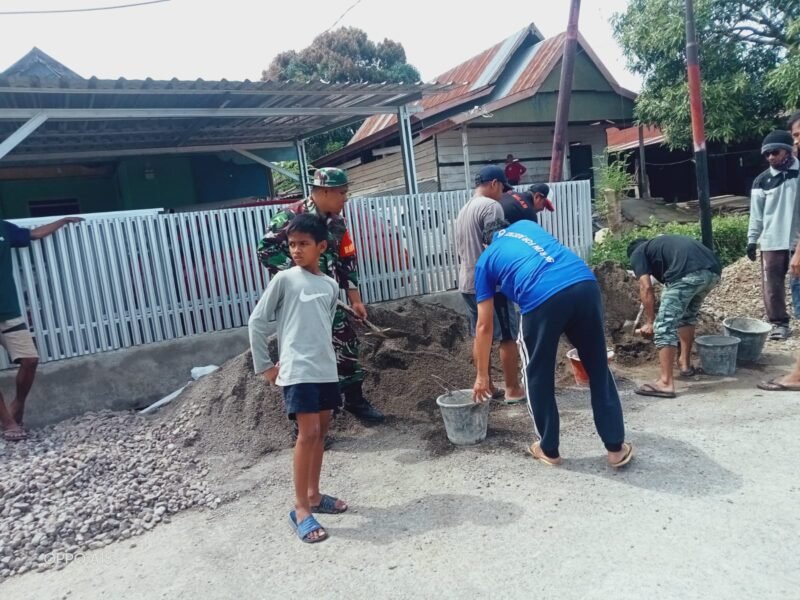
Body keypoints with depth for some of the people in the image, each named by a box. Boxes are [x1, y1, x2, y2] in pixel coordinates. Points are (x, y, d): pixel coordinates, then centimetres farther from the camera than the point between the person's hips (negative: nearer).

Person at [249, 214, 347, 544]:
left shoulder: (330, 286, 9)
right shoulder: (284, 279, -5)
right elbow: (257, 321, -2)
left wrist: (323, 356, 15)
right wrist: (264, 365, -2)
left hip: (326, 370, 6)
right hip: (297, 371, -6)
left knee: (321, 432, 13)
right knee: (307, 434, -9)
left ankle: (313, 494, 29)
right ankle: (300, 508, 2)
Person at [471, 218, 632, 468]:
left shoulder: (485, 260, 25)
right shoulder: (526, 225, 34)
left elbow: (484, 326, 25)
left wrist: (481, 376, 32)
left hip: (542, 298, -3)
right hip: (585, 284, 4)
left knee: (538, 376, 19)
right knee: (598, 369, 18)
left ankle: (549, 449, 31)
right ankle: (616, 447, 28)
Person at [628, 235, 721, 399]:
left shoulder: (637, 253, 21)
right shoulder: (662, 243, 41)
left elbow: (646, 288, 7)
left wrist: (649, 322, 14)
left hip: (688, 274, -8)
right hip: (713, 271, 8)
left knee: (665, 326, -2)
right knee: (688, 316, 30)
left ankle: (666, 383, -5)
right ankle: (685, 364, 35)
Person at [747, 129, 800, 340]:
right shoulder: (762, 181, 4)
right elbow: (756, 213, 6)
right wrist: (752, 240, 3)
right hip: (772, 242, 1)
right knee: (772, 285, 2)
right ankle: (780, 323, 11)